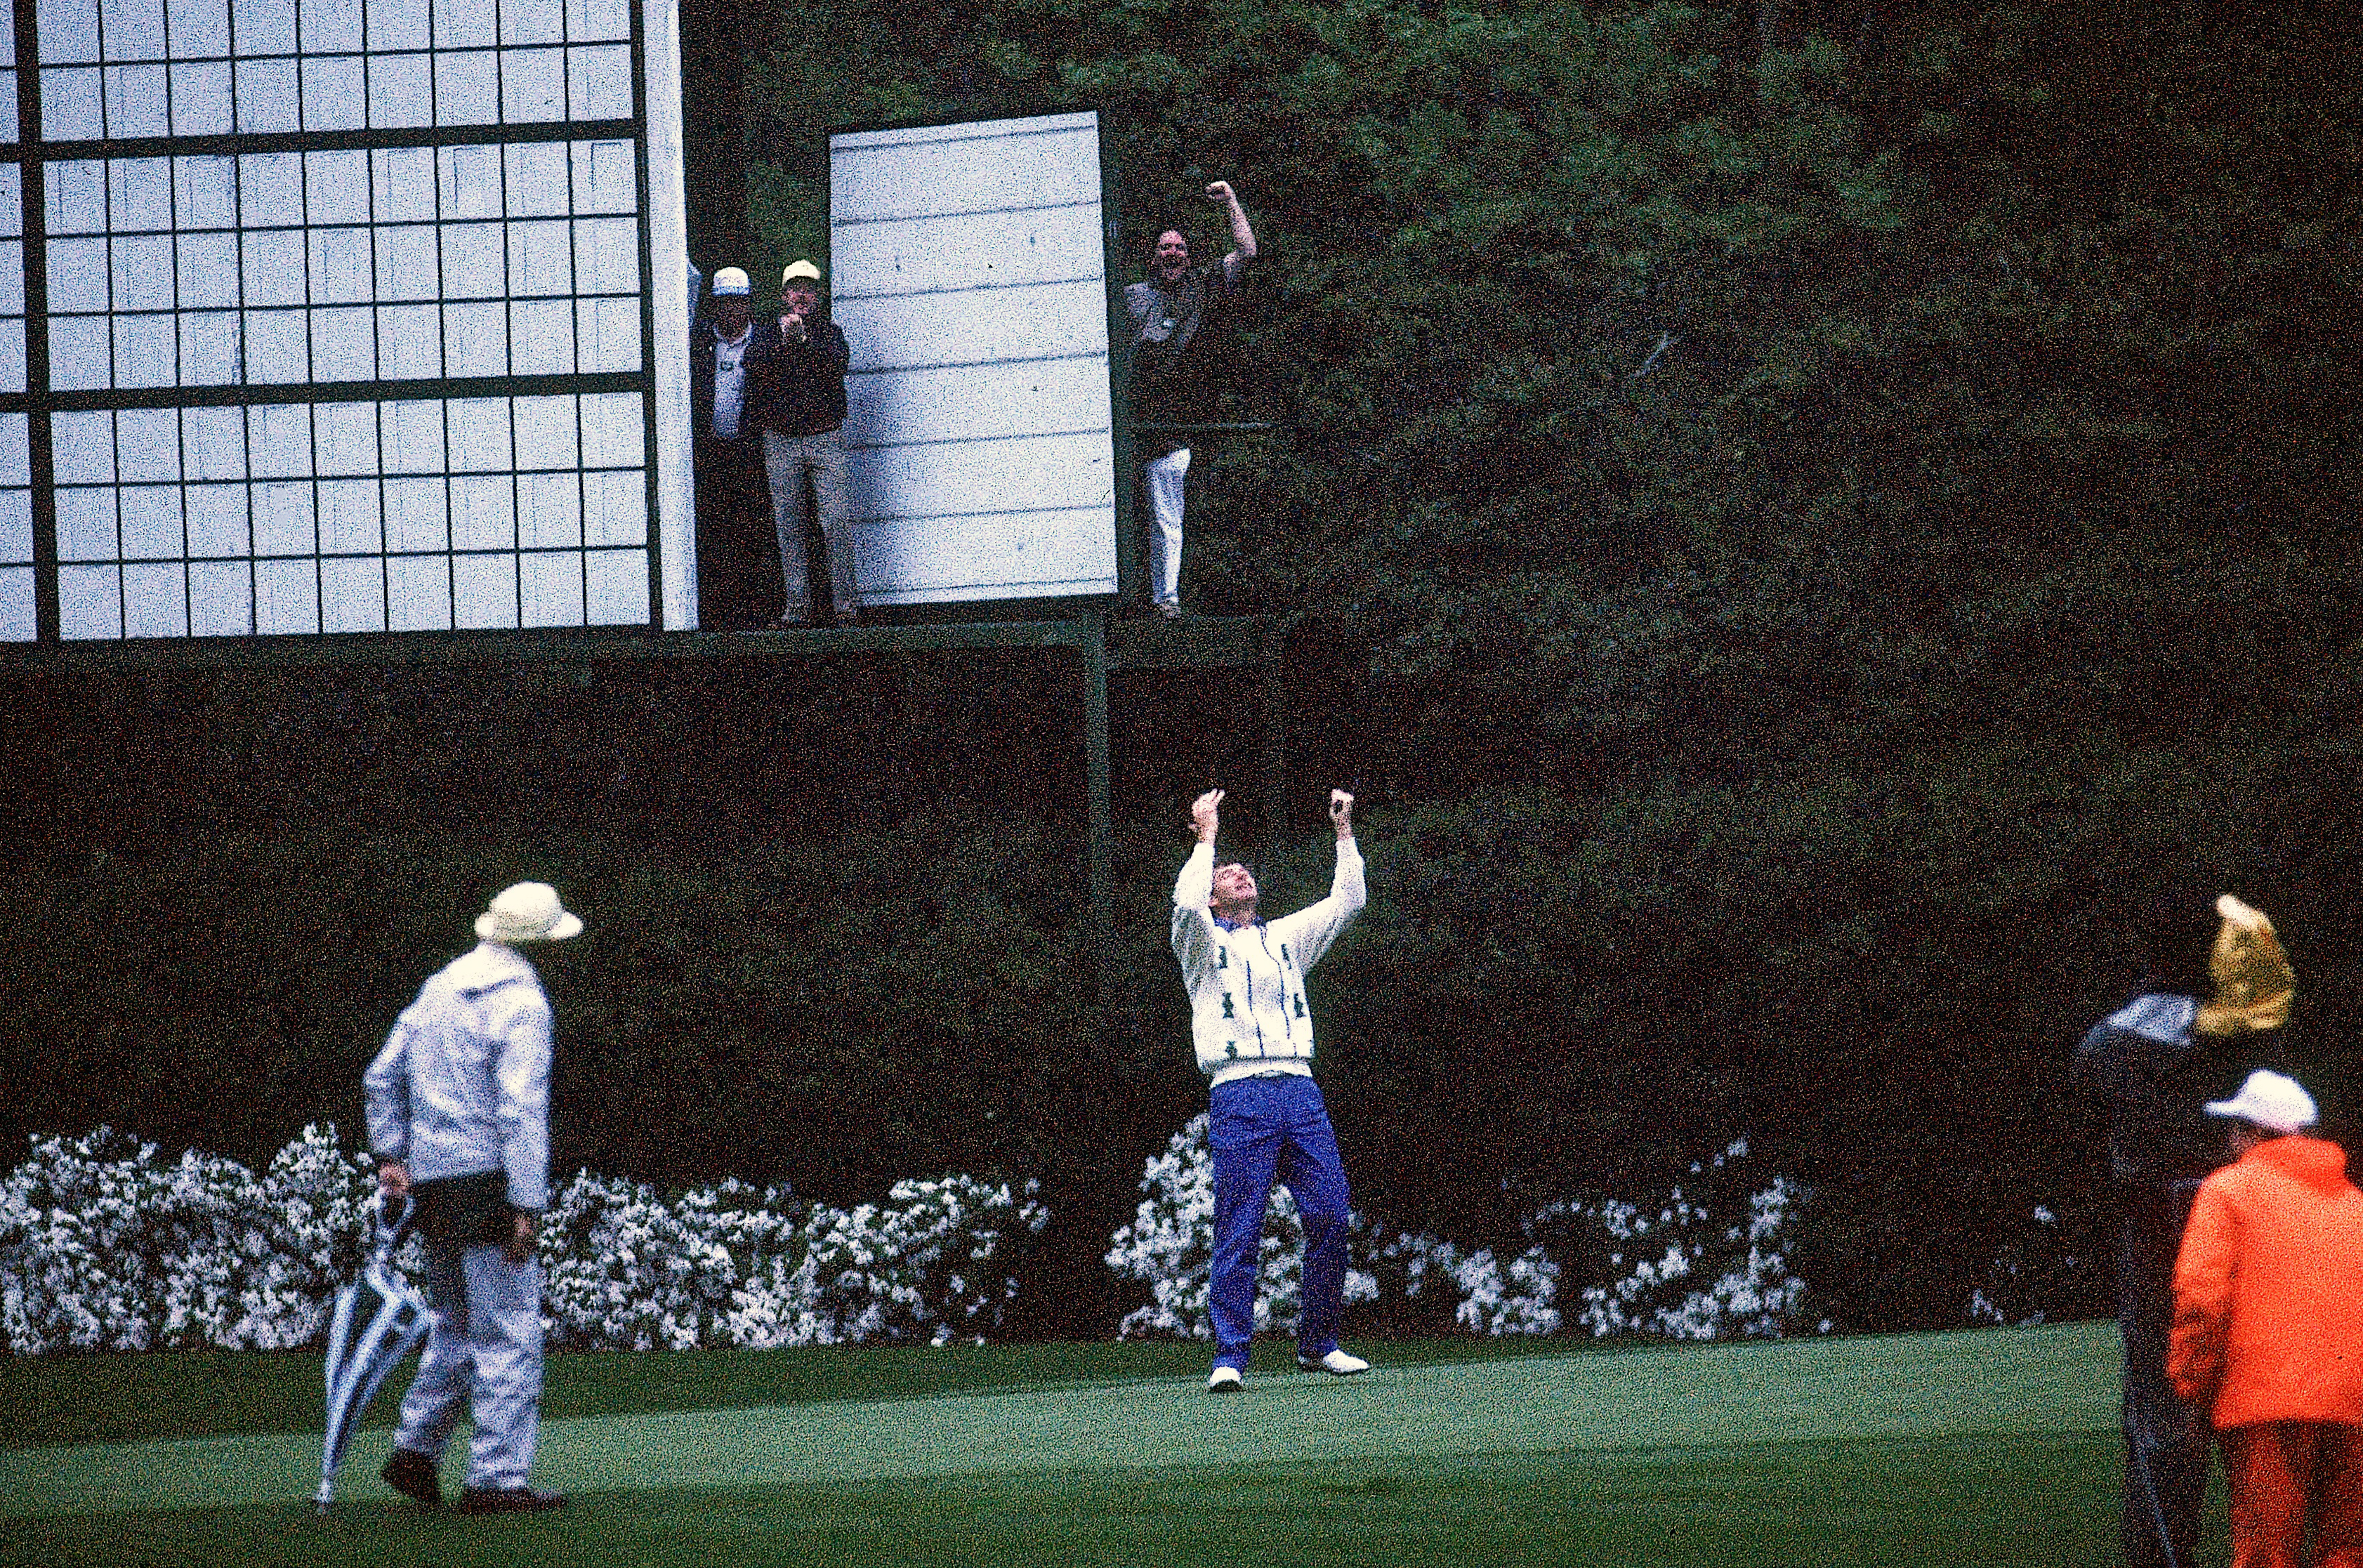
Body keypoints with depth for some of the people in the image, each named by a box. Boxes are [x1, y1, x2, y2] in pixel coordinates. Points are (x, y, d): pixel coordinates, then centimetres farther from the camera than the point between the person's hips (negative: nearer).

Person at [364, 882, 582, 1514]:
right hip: (488, 1178, -8)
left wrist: (390, 1153, 17)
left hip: (430, 1180, 8)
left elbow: (382, 1077, 16)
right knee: (509, 1335, -4)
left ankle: (416, 1450, 15)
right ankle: (498, 1478, -6)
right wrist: (527, 1206, -19)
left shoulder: (439, 989, 13)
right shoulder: (520, 1004, -11)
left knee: (458, 1327, 20)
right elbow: (522, 1110, -18)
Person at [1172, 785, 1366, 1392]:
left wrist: (1344, 833, 17)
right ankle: (1230, 1358, -9)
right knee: (1239, 1232, -9)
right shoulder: (1205, 943, 12)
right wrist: (1206, 839, -1)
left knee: (1330, 1215, -4)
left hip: (1300, 1091, 4)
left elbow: (1347, 902, 22)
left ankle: (1318, 1343, 8)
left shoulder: (1287, 939, 26)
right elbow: (1186, 905, -10)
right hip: (1239, 1093, -4)